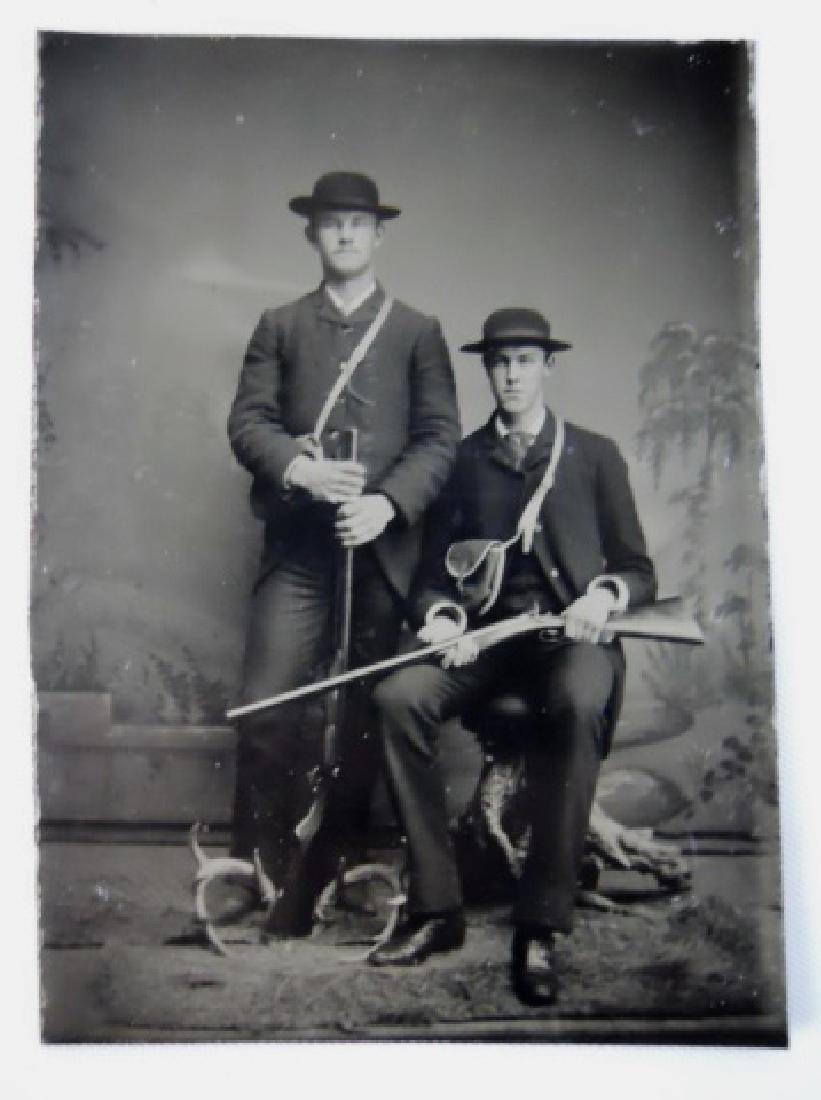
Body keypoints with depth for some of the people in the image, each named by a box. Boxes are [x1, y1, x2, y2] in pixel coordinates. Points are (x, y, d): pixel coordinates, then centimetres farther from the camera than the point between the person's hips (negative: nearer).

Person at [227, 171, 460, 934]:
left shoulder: (417, 332, 13)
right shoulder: (280, 326, 16)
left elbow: (440, 437, 3)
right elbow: (246, 420, 5)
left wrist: (387, 502, -13)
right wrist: (298, 467, -15)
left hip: (381, 547, 0)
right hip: (297, 544, 0)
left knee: (364, 715, 4)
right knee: (267, 711, -8)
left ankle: (338, 873, 18)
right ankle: (261, 877, 6)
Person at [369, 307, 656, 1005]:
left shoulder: (594, 455, 13)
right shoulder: (464, 459, 15)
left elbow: (639, 573, 10)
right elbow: (431, 575, 12)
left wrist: (604, 597, -13)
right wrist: (443, 619, -10)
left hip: (571, 633, -2)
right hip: (485, 634, 2)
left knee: (578, 703, -37)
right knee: (399, 696, -28)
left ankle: (542, 926, -28)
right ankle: (436, 908, -18)